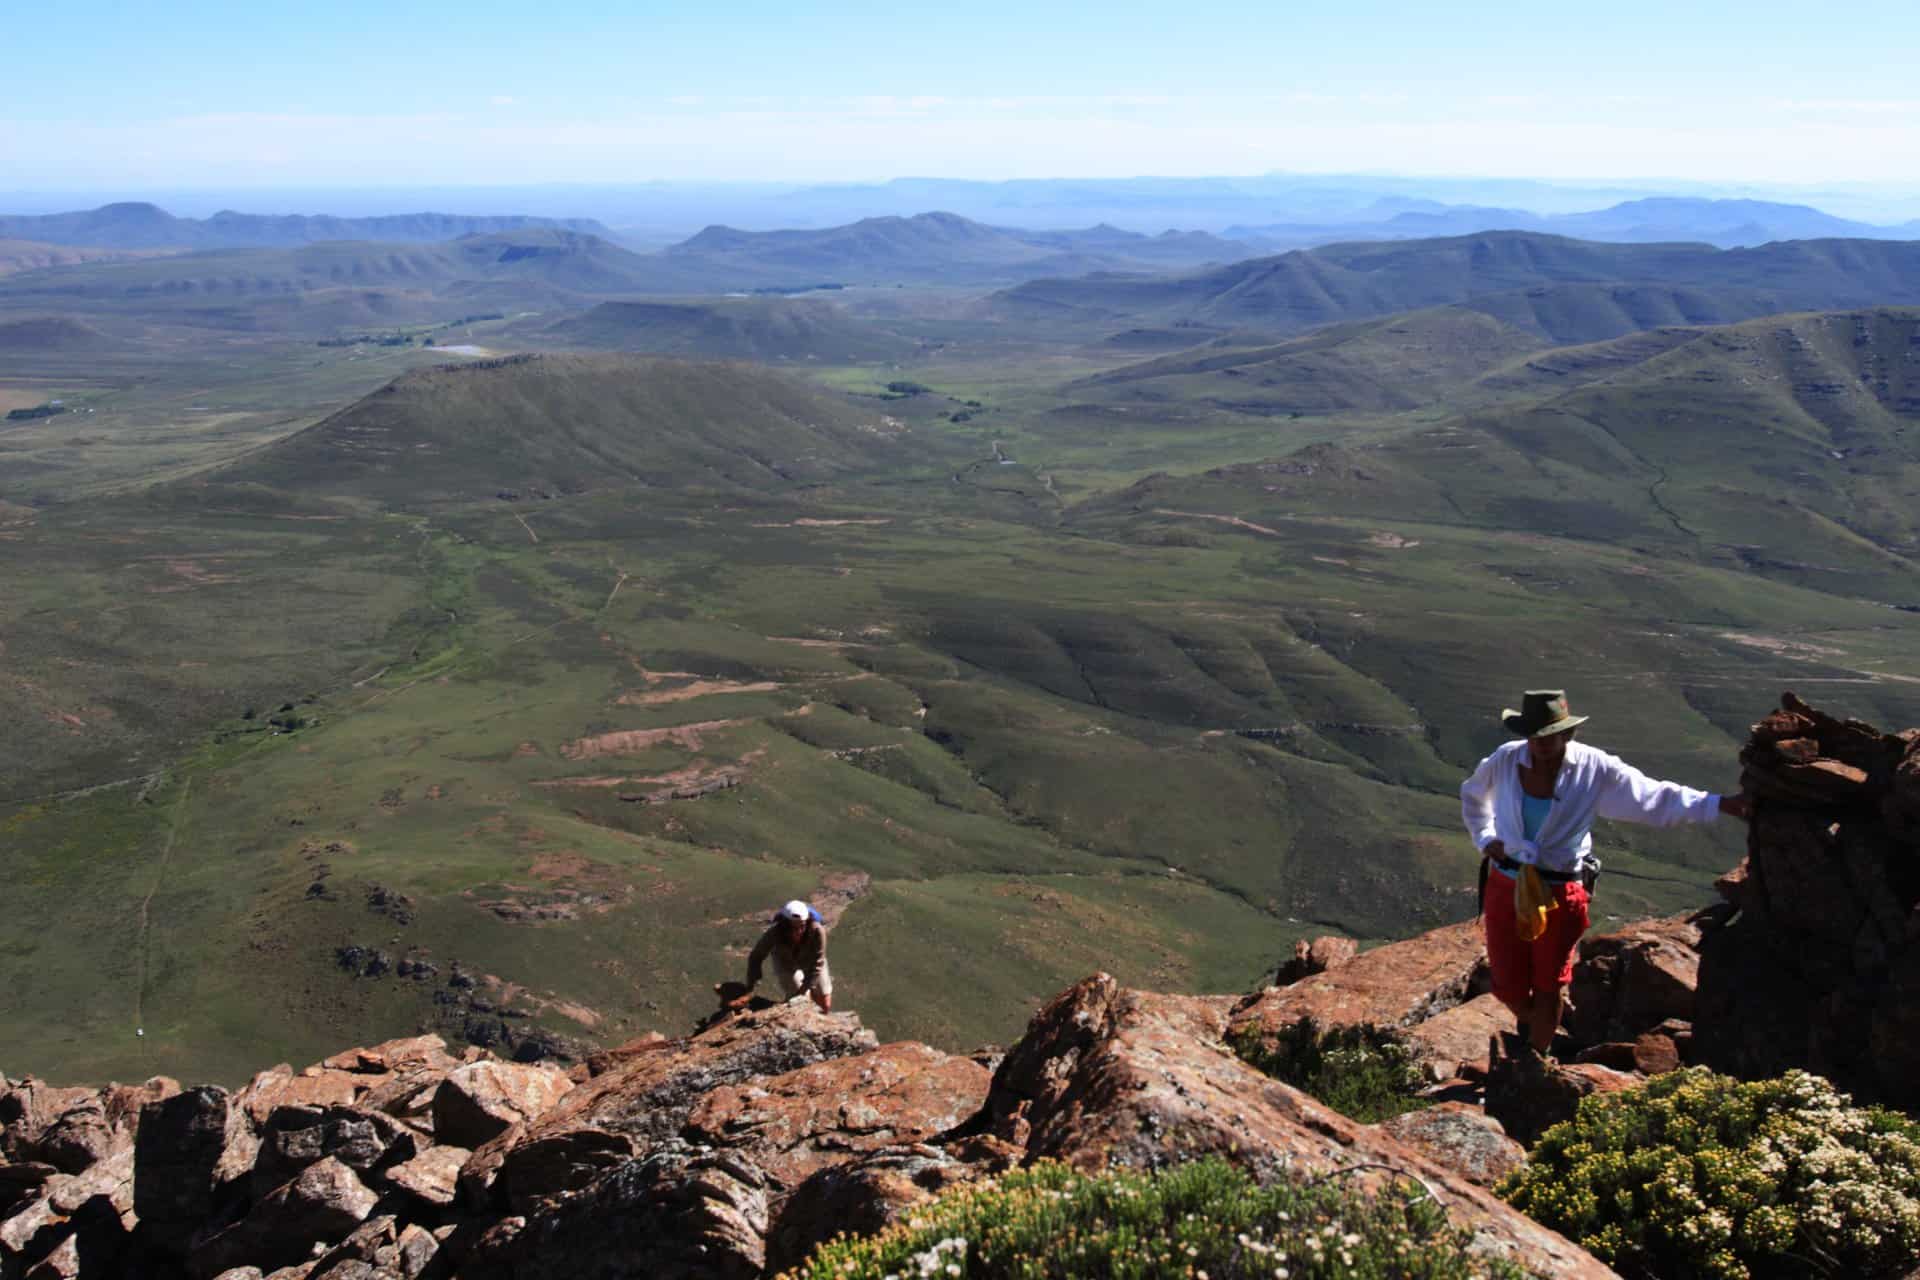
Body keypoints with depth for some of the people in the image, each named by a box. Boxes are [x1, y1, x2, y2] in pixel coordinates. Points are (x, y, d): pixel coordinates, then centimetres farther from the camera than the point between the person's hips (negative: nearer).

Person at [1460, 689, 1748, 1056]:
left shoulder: (1596, 769, -11)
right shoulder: (1504, 761, -7)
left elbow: (1657, 798, -7)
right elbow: (1472, 795, 14)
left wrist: (1720, 804, -14)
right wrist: (1485, 840, 3)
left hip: (1561, 894, -1)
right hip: (1505, 888, 1)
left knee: (1547, 988, 8)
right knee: (1508, 988, 8)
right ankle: (1528, 1019, 45)